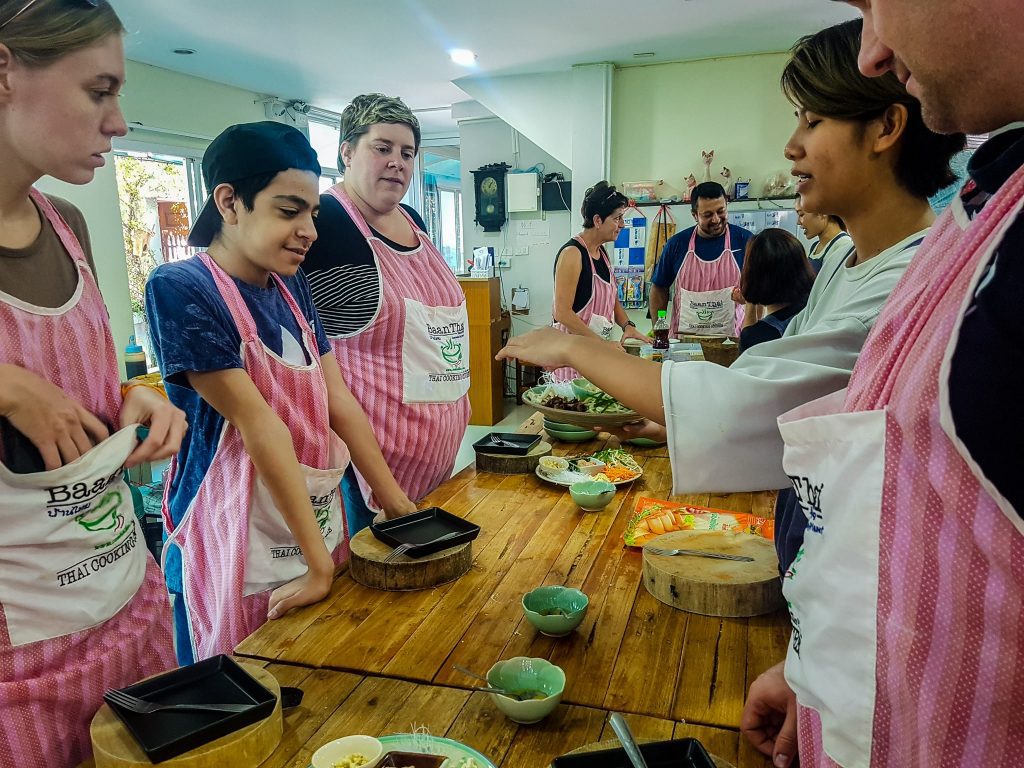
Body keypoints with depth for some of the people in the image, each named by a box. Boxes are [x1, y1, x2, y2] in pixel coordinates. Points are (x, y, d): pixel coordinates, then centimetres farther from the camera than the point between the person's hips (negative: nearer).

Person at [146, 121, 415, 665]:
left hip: (320, 522, 7)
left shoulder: (291, 288, 5)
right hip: (239, 546, -6)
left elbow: (340, 404, 4)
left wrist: (402, 509, 1)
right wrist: (318, 561, -19)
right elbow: (258, 426, -21)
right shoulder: (181, 289, -16)